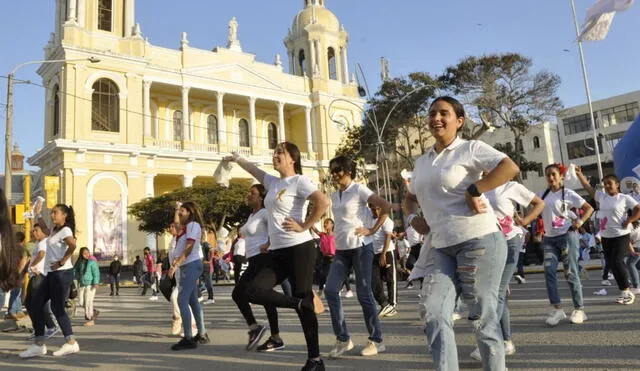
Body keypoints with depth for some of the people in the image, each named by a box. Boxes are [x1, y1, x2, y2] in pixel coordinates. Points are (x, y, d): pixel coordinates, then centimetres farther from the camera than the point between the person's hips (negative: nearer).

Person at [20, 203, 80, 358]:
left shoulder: (65, 230, -13)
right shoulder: (55, 230, 16)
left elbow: (73, 245, -34)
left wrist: (62, 262, -25)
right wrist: (37, 214, 34)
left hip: (61, 273, -10)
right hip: (51, 274, 10)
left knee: (57, 308, -4)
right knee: (36, 305, 8)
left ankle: (71, 343, 5)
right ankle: (39, 345, 13)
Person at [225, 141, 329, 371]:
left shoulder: (299, 181, -7)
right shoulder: (272, 182, 15)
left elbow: (323, 202, -23)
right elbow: (253, 169, 35)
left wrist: (303, 227, -18)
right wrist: (236, 159, 46)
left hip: (299, 249, -7)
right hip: (277, 252, 8)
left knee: (303, 303, -3)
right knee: (253, 290, -9)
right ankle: (303, 302, 1)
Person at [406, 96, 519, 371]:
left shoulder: (470, 148, -1)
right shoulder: (421, 162, 17)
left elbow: (510, 167, -16)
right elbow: (411, 197, 31)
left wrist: (473, 191, -18)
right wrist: (413, 220, 14)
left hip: (478, 240, -6)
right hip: (440, 247, 6)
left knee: (482, 315, 2)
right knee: (432, 311, -7)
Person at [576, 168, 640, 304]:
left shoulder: (625, 198, -5)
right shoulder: (601, 196, 7)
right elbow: (587, 186, 5)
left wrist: (628, 221, -13)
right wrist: (579, 174, -4)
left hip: (621, 235, -6)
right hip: (606, 236, 6)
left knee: (617, 262, -13)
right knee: (612, 264, 6)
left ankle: (627, 291, 1)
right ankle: (624, 291, 16)